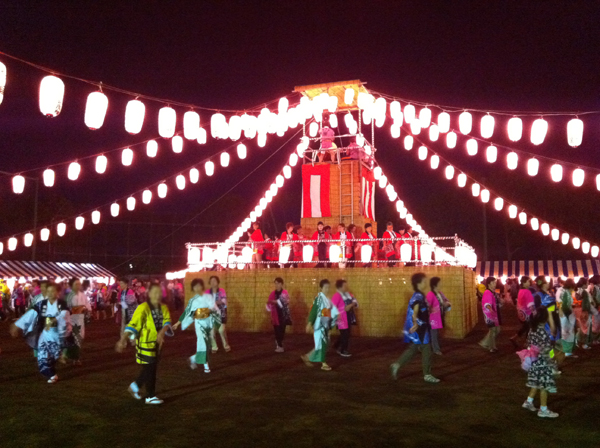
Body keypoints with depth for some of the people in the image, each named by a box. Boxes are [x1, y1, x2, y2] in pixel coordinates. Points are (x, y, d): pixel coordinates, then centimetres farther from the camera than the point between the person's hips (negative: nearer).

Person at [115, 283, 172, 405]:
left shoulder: (163, 308, 1)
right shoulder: (143, 308, -18)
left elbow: (167, 321, -9)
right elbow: (133, 324, -21)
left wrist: (162, 332, -29)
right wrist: (122, 340, -26)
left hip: (156, 342, 7)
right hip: (145, 343, -7)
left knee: (150, 368, 17)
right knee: (150, 369, 0)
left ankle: (135, 386, 37)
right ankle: (150, 396, 12)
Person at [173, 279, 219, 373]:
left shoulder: (209, 296, 1)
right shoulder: (193, 300, 0)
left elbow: (215, 309, 3)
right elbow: (186, 312, 4)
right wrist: (178, 323, 2)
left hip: (209, 321, 2)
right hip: (199, 322, -1)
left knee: (207, 342, 4)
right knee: (202, 342, -9)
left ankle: (194, 358, 26)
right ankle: (206, 365, 0)